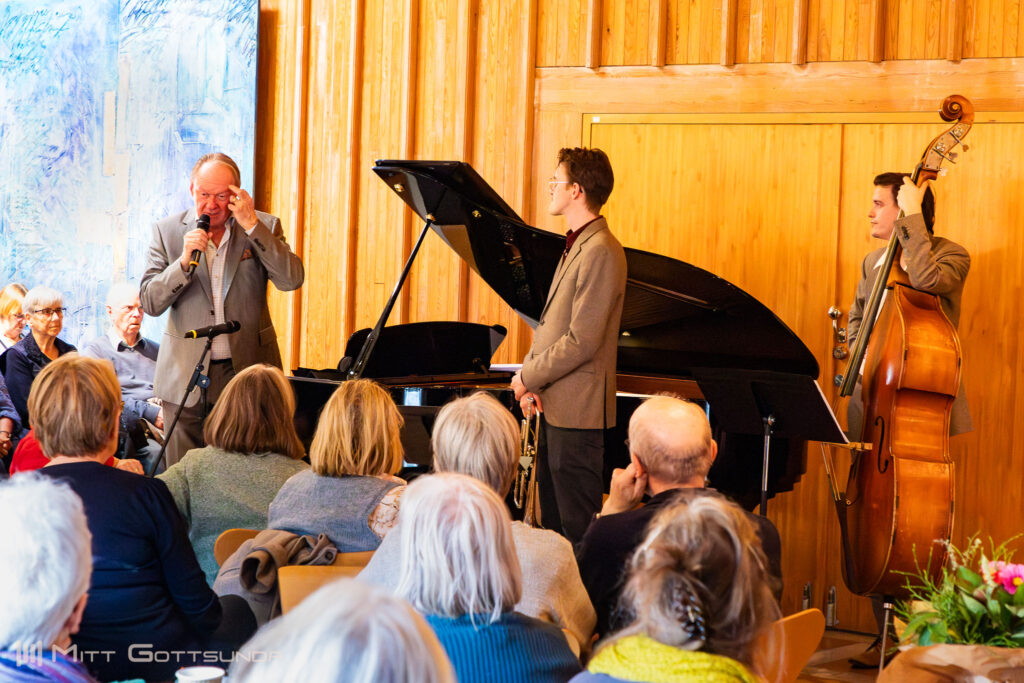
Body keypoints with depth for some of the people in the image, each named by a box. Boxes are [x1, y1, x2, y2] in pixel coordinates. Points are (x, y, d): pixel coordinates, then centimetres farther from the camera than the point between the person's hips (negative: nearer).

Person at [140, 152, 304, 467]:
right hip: (185, 377, 1)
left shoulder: (264, 227, 2)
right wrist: (184, 261, -16)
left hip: (246, 370, -1)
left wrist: (251, 225, -18)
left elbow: (292, 280, -13)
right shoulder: (167, 231, 4)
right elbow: (150, 303, -1)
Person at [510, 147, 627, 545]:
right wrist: (531, 376, 3)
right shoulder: (576, 246, 16)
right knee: (552, 520, 17)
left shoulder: (600, 252, -18)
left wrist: (529, 378, -11)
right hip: (553, 406, 10)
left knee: (578, 528, -4)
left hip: (577, 408, -10)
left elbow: (581, 342, -21)